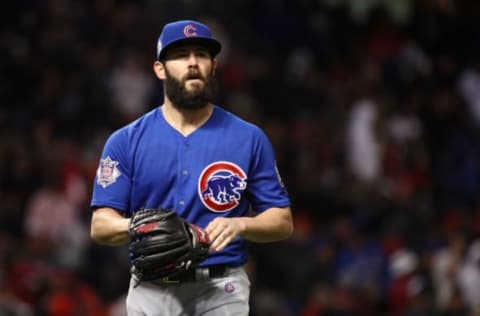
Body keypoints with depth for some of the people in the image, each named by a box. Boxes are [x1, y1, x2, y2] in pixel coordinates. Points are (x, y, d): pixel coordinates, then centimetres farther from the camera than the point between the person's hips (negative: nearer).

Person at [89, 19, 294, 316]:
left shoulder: (249, 139, 6)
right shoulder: (125, 142, 7)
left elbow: (283, 222, 6)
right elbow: (101, 226, 3)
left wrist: (239, 225, -15)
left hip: (222, 292, -1)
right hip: (151, 290, 1)